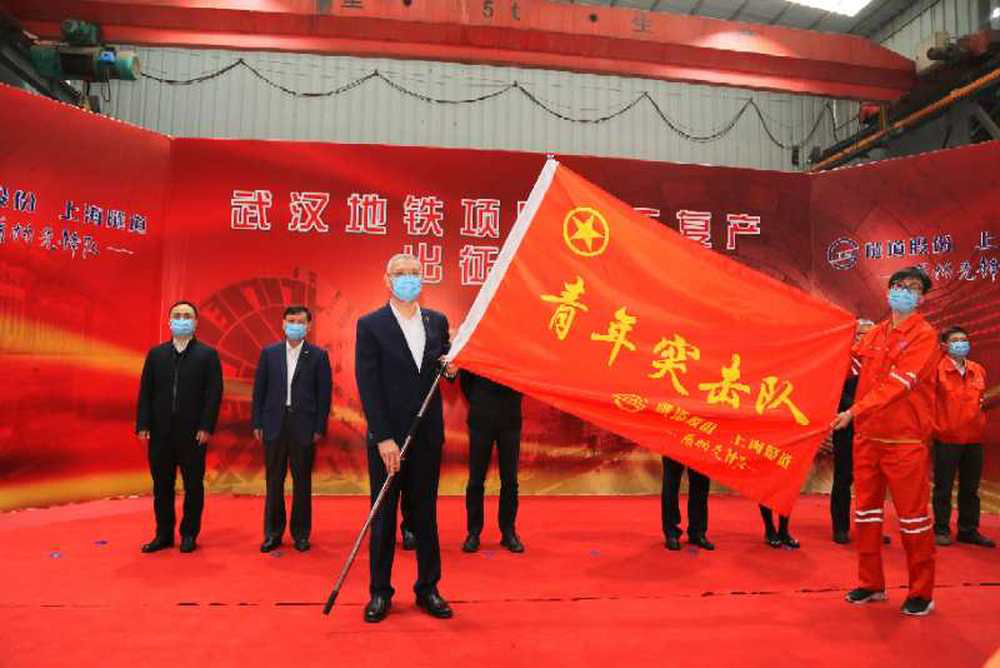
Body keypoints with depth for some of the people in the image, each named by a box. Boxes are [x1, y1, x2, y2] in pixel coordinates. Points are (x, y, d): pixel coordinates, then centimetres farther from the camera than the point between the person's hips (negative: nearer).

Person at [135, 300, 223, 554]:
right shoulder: (156, 354, 9)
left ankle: (189, 535, 17)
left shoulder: (208, 354, -1)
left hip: (193, 433, -3)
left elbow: (214, 393, -5)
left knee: (193, 486, 5)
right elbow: (145, 391, 7)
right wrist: (143, 425, -1)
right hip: (160, 431, 3)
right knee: (161, 486, 9)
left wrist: (206, 427, -12)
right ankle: (164, 535, 21)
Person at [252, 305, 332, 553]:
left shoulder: (318, 355, 0)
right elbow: (259, 389, 7)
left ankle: (301, 533, 18)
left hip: (304, 426, -1)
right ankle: (273, 533, 19)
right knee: (274, 481, 7)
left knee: (302, 482, 6)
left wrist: (320, 428, -5)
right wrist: (257, 423, 2)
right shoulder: (269, 353, 6)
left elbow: (324, 393, -1)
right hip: (274, 424, 2)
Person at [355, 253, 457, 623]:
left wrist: (451, 369, -7)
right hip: (387, 438, -3)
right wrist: (383, 438, -16)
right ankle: (380, 592, 22)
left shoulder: (437, 321, 7)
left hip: (428, 436, 3)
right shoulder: (370, 325, -5)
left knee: (426, 515, 12)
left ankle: (428, 589, 24)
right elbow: (367, 385, -10)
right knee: (384, 517, 8)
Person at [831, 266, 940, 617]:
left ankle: (921, 593, 17)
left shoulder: (924, 335, -8)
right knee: (866, 509, 11)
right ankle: (871, 584, 25)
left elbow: (898, 384, -19)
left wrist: (854, 411, -25)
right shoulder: (874, 333, 11)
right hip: (866, 436, 6)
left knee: (912, 516, 2)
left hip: (904, 442, -6)